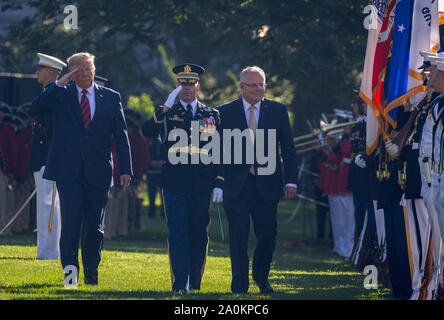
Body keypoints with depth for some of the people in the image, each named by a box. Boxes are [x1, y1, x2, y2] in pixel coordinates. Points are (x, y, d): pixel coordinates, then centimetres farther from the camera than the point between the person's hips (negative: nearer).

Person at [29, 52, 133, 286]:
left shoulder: (111, 98, 8)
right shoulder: (61, 95, 5)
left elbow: (121, 137, 7)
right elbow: (36, 108, -12)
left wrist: (126, 170, -1)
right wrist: (59, 83, -17)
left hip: (98, 172, 2)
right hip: (67, 170, -1)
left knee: (95, 226, 6)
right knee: (71, 219, -14)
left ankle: (91, 274, 19)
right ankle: (70, 269, -17)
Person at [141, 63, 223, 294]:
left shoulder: (211, 115, 12)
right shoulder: (168, 113, 7)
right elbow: (147, 131, -11)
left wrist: (218, 184, 4)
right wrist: (166, 107, -18)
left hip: (201, 186, 2)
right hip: (175, 185, -2)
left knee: (199, 234, 7)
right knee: (177, 233, -7)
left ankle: (195, 281, 20)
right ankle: (180, 283, -8)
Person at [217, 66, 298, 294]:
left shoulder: (277, 110, 6)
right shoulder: (226, 112, 4)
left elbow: (288, 148, 7)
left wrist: (291, 181, -1)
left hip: (267, 184, 1)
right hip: (236, 184, -1)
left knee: (267, 236, 5)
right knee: (238, 238, -2)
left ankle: (261, 277, 28)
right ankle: (239, 286, 5)